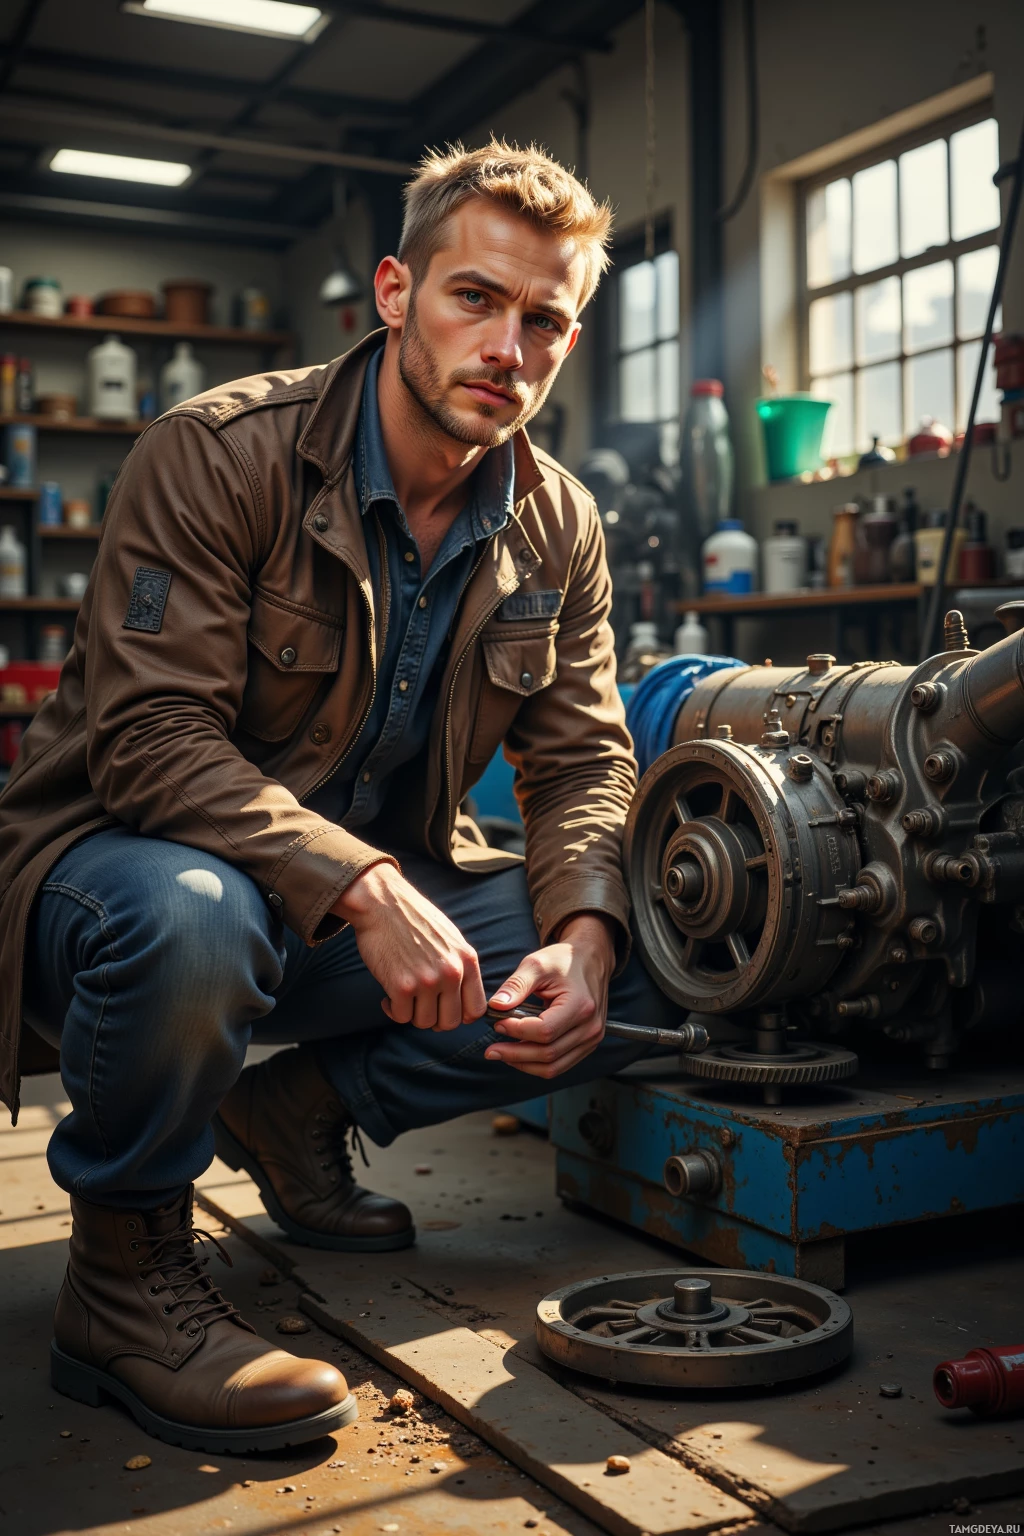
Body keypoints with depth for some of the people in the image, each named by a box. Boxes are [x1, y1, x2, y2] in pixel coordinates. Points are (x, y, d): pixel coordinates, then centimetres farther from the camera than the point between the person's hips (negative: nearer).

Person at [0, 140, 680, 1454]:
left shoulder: (558, 528, 2)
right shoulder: (218, 453, -18)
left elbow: (582, 760, 2)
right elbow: (149, 739, -25)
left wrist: (583, 933, -19)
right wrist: (361, 890, -36)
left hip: (382, 889, 6)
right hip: (121, 852, -5)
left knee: (641, 966, -10)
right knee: (188, 916, -41)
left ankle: (302, 1104, 9)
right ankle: (125, 1275, -11)